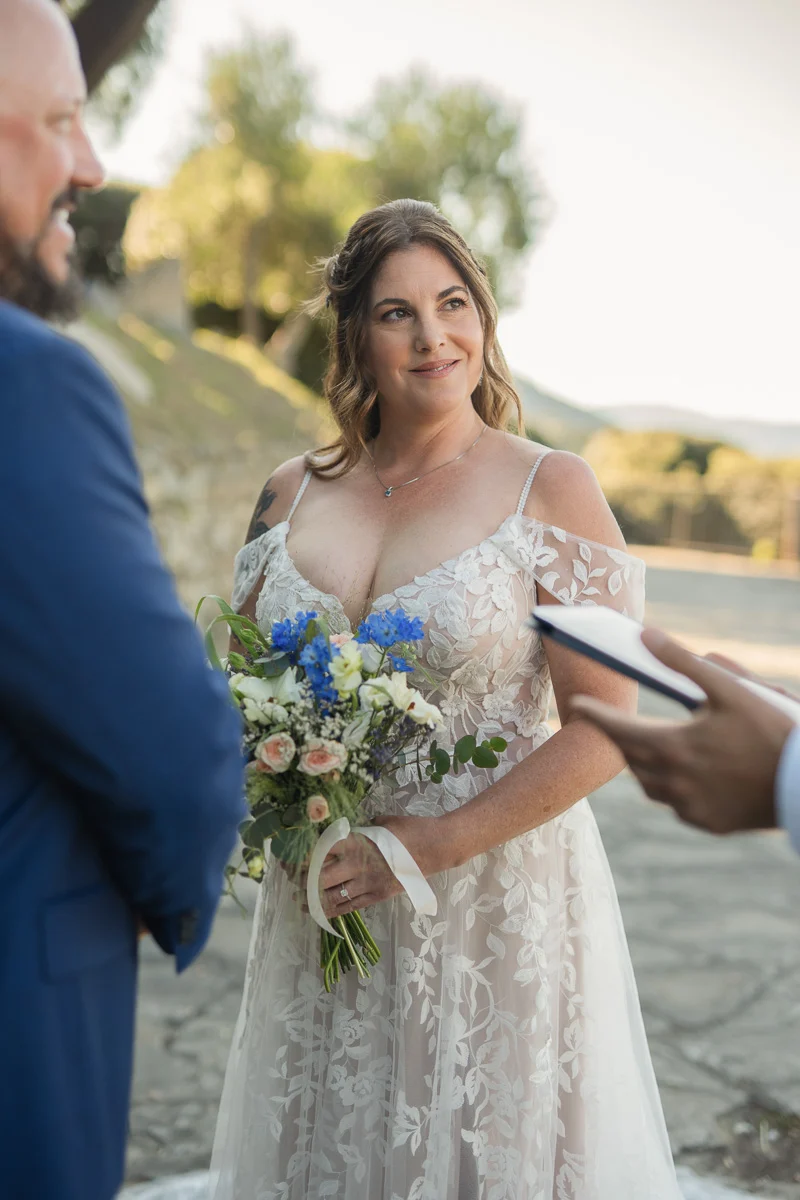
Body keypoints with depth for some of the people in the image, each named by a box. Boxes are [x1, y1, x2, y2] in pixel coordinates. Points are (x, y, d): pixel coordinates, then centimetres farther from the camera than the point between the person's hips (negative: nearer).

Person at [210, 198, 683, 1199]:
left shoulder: (551, 491, -9)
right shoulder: (293, 492, 3)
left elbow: (604, 730, -12)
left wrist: (432, 846, -17)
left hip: (496, 909, -3)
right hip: (322, 912, 4)